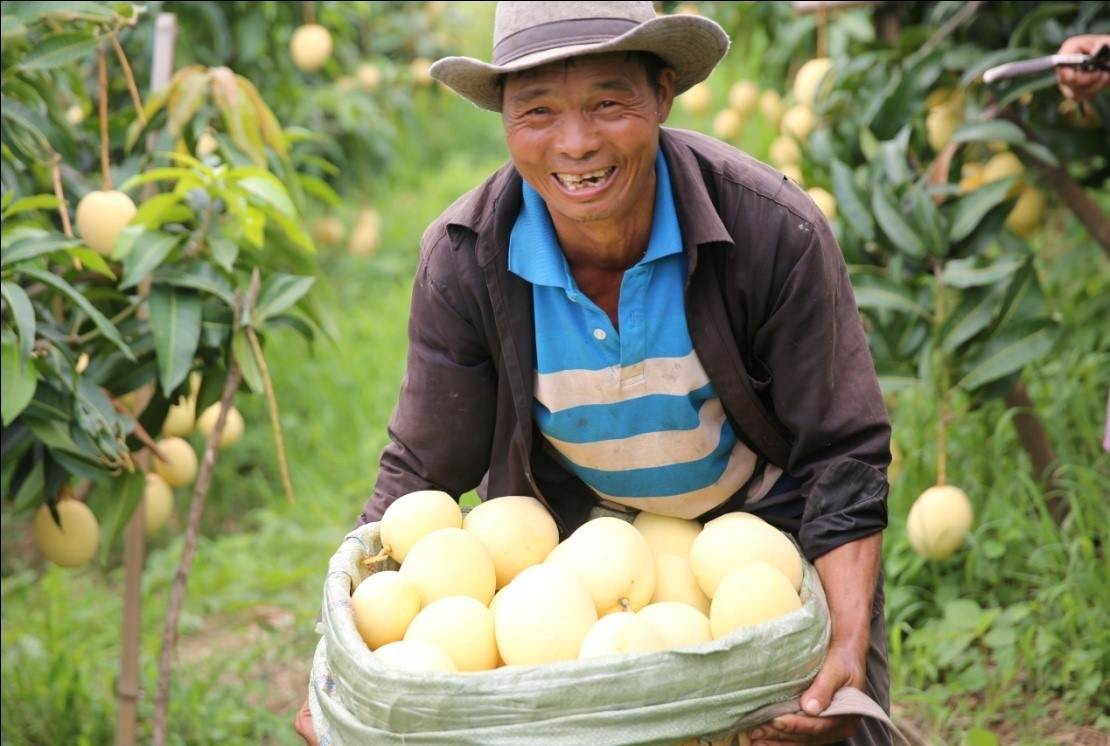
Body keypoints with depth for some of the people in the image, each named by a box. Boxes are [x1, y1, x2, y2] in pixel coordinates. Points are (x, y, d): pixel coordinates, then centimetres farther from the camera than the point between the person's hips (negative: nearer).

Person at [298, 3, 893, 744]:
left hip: (763, 526, -1)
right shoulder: (461, 260, -21)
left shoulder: (775, 230, -26)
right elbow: (421, 474, -13)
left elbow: (841, 453, -20)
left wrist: (849, 646, -34)